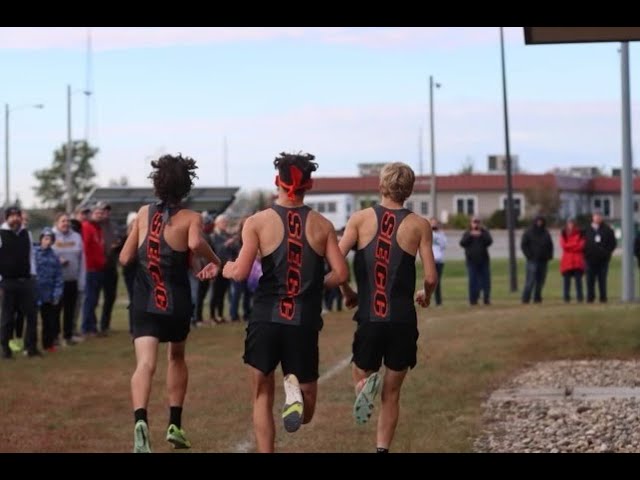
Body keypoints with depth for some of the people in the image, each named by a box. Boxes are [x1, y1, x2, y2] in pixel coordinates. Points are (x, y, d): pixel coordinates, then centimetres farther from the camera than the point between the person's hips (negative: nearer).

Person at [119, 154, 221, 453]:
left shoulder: (144, 213, 6)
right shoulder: (191, 218, -3)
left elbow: (125, 258, 7)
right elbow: (195, 243, -26)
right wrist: (214, 261, -8)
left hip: (144, 302, 1)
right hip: (176, 303, -1)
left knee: (145, 364, -12)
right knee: (176, 358, 25)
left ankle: (141, 421, -39)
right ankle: (175, 425, 28)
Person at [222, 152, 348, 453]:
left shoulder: (258, 222, -3)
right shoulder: (322, 225, 3)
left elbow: (241, 273, -11)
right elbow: (340, 274, -1)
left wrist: (225, 268, 12)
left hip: (266, 319, -1)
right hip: (305, 323, 1)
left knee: (262, 396, 14)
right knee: (304, 414, 12)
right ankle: (295, 389, -22)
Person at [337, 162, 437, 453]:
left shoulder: (361, 219, 1)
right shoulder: (419, 225, 0)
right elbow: (431, 278, -3)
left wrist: (347, 292, 12)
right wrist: (426, 296, 19)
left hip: (368, 318, 0)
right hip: (402, 320, 0)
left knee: (362, 378, 17)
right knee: (391, 394, 13)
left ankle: (366, 387, -17)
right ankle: (382, 449, 4)